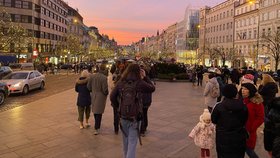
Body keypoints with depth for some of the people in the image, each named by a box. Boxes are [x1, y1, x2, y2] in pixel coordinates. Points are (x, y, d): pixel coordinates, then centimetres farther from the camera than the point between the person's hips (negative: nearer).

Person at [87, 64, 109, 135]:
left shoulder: (92, 76, -4)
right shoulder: (104, 77, -21)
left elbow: (88, 86, 2)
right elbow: (105, 89, -19)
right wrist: (106, 93, 2)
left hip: (93, 96, 5)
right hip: (101, 96, -5)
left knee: (95, 111, 21)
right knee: (99, 113, 4)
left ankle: (97, 126, 39)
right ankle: (96, 129, 6)